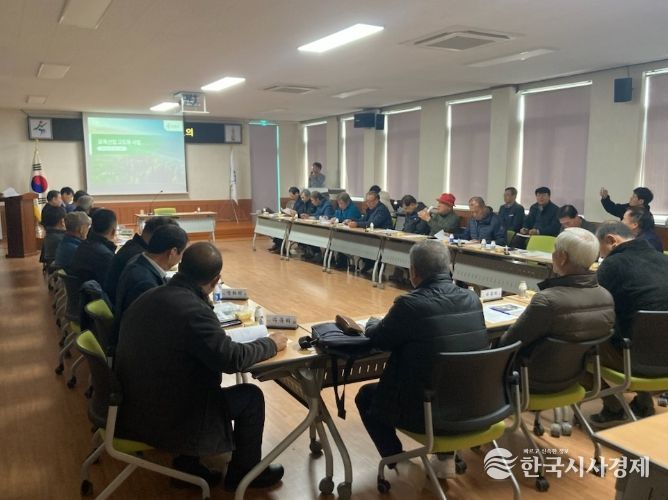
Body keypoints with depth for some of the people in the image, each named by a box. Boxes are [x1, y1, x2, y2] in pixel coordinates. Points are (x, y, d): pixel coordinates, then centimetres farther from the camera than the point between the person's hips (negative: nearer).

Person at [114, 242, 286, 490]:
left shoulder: (148, 296, -1)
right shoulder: (195, 311, -27)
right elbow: (233, 359, -21)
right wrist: (271, 344, -4)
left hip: (130, 405, 8)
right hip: (163, 419, -8)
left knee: (206, 378, 27)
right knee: (251, 396, 6)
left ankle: (188, 462, 30)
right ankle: (245, 471, 27)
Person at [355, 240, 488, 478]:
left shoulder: (410, 304, -21)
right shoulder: (472, 299, -4)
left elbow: (378, 339, -5)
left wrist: (373, 323, 18)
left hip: (425, 410, -5)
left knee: (366, 396, 19)